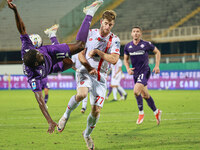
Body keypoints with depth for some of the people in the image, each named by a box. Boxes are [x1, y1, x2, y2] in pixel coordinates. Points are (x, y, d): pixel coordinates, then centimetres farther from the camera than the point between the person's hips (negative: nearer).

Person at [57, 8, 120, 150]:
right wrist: (89, 67, -13)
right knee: (82, 94, -34)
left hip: (101, 77, 2)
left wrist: (97, 51, -18)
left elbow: (114, 60, -13)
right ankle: (66, 115, -7)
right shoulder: (90, 33, 0)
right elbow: (80, 54, 2)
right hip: (86, 72, -1)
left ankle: (87, 134, 26)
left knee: (96, 111, -3)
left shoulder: (115, 40, -1)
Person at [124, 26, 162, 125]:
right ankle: (156, 112, 30)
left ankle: (141, 113, -4)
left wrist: (157, 66, -1)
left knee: (136, 91, -23)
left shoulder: (146, 44, -7)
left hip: (145, 71, -5)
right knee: (145, 95, 11)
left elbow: (157, 52, 7)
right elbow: (126, 59, 16)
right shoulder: (128, 46, 3)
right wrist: (128, 68, -3)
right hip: (135, 73, 5)